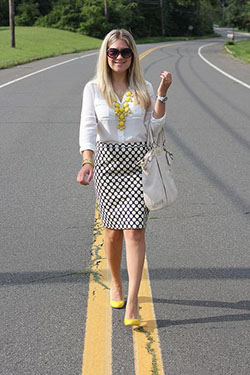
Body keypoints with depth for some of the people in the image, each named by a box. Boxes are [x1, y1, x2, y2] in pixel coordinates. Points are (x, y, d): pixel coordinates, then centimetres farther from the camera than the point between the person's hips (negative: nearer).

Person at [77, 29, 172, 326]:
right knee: (112, 229, 10)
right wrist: (87, 162, -27)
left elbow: (155, 129, 3)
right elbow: (87, 128, -11)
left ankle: (132, 304, -9)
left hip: (137, 162, 0)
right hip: (106, 162, 0)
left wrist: (162, 94, -6)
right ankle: (116, 284, 35)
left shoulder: (144, 89, 6)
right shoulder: (93, 89, 2)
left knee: (134, 230, -10)